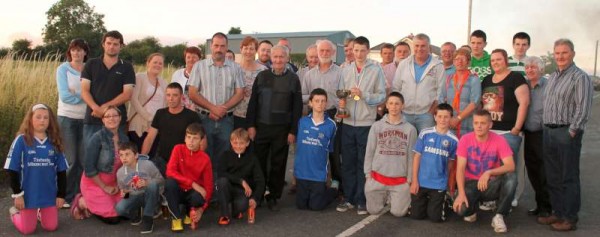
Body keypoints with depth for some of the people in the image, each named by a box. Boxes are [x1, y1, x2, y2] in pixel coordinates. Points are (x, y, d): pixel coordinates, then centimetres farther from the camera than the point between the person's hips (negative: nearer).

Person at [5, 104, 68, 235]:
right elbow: (12, 170, -7)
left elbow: (61, 171, 5)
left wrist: (61, 194, 3)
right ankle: (15, 213, 34)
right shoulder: (21, 140, -9)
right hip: (28, 193, -3)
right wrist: (17, 194, -8)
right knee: (27, 229, 3)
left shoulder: (54, 142, 1)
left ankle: (40, 213, 36)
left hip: (49, 193, 3)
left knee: (51, 227, 4)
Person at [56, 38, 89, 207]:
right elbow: (64, 96, -10)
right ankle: (67, 197, 11)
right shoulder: (63, 69, -1)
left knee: (84, 160, 4)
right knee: (70, 160, 0)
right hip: (67, 118, -2)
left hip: (86, 118, 2)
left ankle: (80, 195, 15)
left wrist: (75, 94, -11)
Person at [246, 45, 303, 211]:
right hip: (261, 127, 1)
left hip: (282, 129, -1)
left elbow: (297, 107, 0)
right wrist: (251, 125, -2)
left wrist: (293, 131, -5)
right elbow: (253, 102, 4)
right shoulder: (261, 76, 5)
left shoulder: (293, 79, 1)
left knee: (278, 164, 6)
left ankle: (273, 197, 18)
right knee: (259, 162, 6)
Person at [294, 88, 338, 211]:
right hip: (302, 171, 3)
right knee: (301, 205, 10)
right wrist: (296, 166, 12)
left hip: (319, 173, -3)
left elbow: (330, 148, 2)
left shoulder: (331, 124, -8)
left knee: (316, 206, 2)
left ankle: (334, 189, 29)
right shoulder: (302, 121, -1)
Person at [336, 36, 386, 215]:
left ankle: (362, 200, 13)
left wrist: (363, 95, -18)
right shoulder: (345, 70, 8)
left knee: (364, 164, 4)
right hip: (348, 122, 3)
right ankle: (348, 198, 19)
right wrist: (341, 100, -12)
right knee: (347, 162, 8)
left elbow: (381, 95, -4)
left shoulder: (376, 70, -1)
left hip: (366, 123, -3)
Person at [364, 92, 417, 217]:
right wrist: (368, 174, 0)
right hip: (378, 176, 1)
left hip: (400, 179, -1)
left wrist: (410, 179, -1)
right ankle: (384, 197, 35)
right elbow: (369, 152, 4)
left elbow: (411, 156, 1)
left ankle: (392, 197, 28)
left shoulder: (410, 129, -2)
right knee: (373, 210, 3)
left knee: (398, 212, -5)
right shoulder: (376, 126, 0)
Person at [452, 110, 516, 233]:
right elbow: (460, 169, -14)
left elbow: (510, 166, -20)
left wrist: (488, 173, -35)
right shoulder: (465, 140, -10)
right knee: (460, 208, -29)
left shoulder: (499, 140, -10)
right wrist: (461, 193, -27)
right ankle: (471, 212, 12)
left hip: (491, 184, 1)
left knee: (511, 178, -32)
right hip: (471, 183, 0)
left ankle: (499, 216, -14)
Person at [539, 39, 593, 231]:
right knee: (552, 176, 13)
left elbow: (583, 108, -15)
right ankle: (557, 213, 25)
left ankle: (570, 219, 7)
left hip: (567, 132, -8)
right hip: (549, 131, 8)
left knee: (569, 177, -1)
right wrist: (546, 127, 15)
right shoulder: (552, 77, 16)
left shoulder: (580, 77, -9)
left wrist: (572, 131, -16)